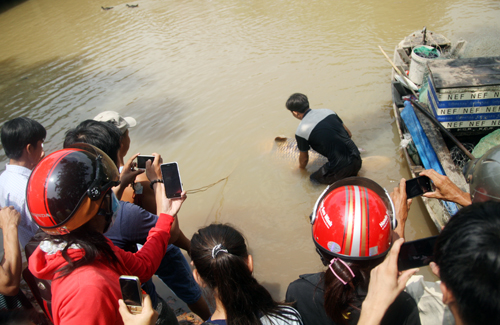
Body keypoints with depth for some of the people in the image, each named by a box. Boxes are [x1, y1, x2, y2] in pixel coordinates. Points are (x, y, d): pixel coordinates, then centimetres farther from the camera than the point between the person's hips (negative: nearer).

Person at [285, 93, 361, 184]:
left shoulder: (301, 131, -7)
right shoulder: (327, 111, 10)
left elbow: (304, 158, 10)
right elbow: (349, 134, 18)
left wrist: (301, 169, 33)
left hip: (341, 167, -7)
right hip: (357, 160, 7)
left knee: (314, 179, 21)